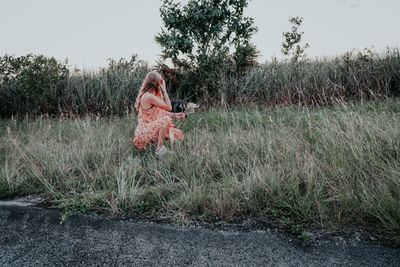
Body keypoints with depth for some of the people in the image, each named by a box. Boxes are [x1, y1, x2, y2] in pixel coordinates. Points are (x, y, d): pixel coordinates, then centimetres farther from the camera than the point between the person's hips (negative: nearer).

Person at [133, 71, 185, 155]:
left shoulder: (152, 95, 10)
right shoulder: (149, 96, -22)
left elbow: (161, 112, 14)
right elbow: (168, 107, -19)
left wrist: (174, 115, 4)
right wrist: (164, 90, -14)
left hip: (151, 128, 9)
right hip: (144, 133, -9)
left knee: (177, 134, 8)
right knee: (166, 119, -27)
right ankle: (159, 150, -17)